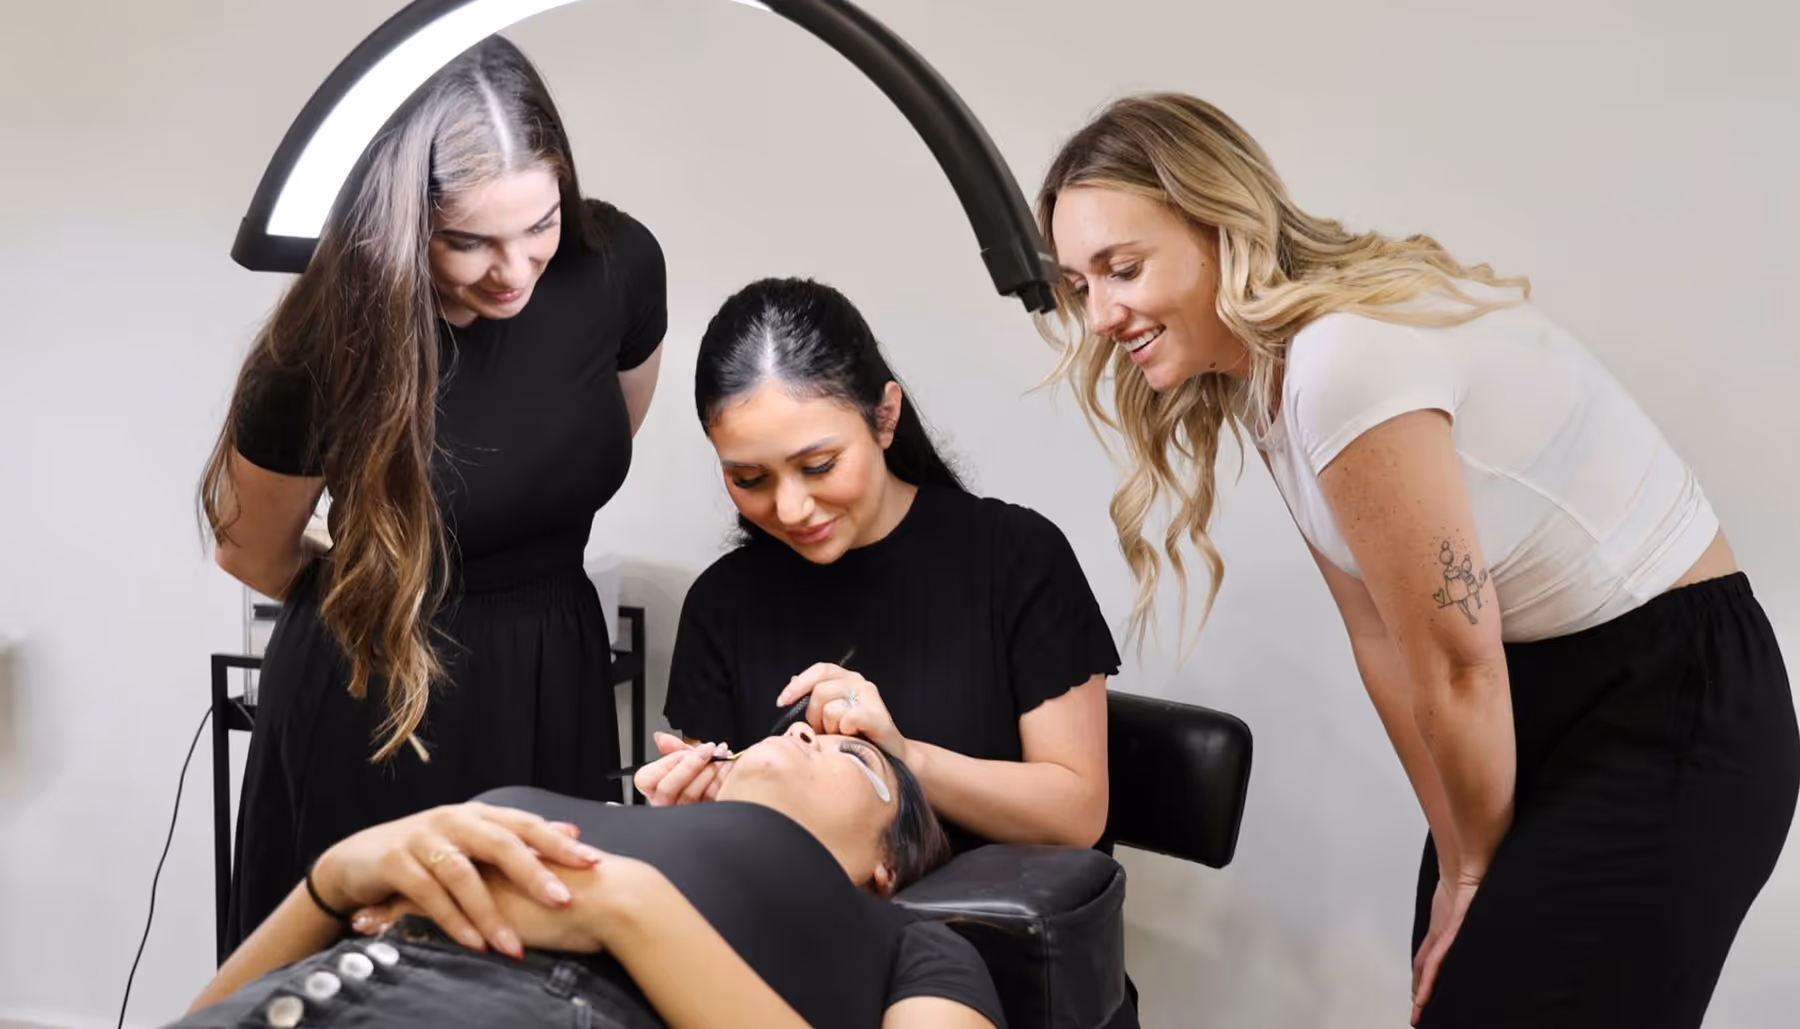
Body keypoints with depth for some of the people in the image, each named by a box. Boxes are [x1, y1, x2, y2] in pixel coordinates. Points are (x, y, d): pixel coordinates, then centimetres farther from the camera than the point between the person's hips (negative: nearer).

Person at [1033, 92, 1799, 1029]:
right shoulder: (1258, 374, 1)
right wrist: (1459, 864, 3)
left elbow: (1456, 670, -21)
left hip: (1673, 713, -8)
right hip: (1534, 705, 8)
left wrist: (1476, 869, -5)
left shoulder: (1347, 360, -27)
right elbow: (1381, 639, 2)